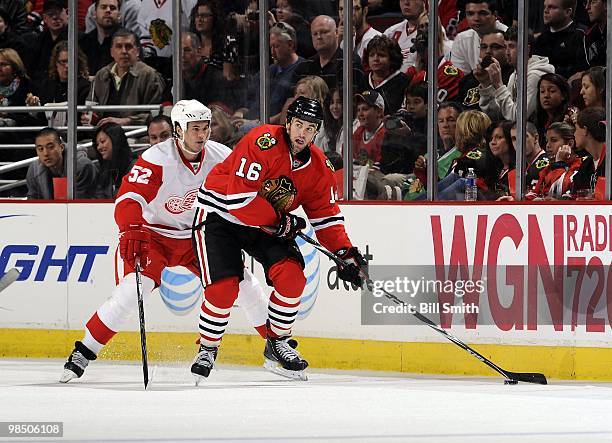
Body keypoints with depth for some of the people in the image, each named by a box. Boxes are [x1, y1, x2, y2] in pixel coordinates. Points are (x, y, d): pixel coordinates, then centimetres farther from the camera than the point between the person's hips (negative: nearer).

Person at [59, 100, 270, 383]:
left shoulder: (221, 157, -9)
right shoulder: (157, 160, -25)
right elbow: (129, 197, -34)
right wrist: (130, 232, -50)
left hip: (197, 235, 5)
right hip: (152, 234, -5)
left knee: (241, 280, -4)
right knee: (133, 289, -24)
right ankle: (84, 352, -12)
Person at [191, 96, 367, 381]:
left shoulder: (319, 167, -4)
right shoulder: (263, 142, -26)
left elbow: (326, 216, 5)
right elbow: (239, 198, -30)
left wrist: (346, 253, -8)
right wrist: (281, 221, -22)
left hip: (268, 226, 6)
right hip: (219, 215, -6)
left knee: (291, 276, -14)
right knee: (224, 286, -17)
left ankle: (277, 346, 5)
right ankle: (207, 351, 6)